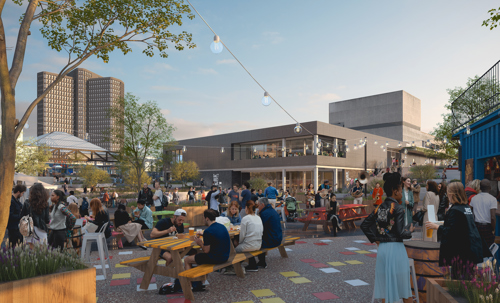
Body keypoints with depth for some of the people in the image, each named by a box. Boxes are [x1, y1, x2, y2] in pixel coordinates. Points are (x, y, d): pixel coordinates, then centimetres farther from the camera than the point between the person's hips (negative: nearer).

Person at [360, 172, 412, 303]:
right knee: (402, 282, 10)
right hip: (396, 248, -5)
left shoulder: (379, 208, 6)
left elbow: (364, 225, 7)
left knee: (385, 283, 13)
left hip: (382, 248, 5)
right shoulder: (399, 208, -11)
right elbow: (400, 232, -16)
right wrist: (409, 233, 4)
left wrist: (375, 239, 9)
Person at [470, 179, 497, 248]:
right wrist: (493, 229, -5)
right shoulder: (492, 199, -12)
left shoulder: (474, 198, 2)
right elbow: (493, 217, -17)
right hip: (487, 227, -4)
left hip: (476, 226, 4)